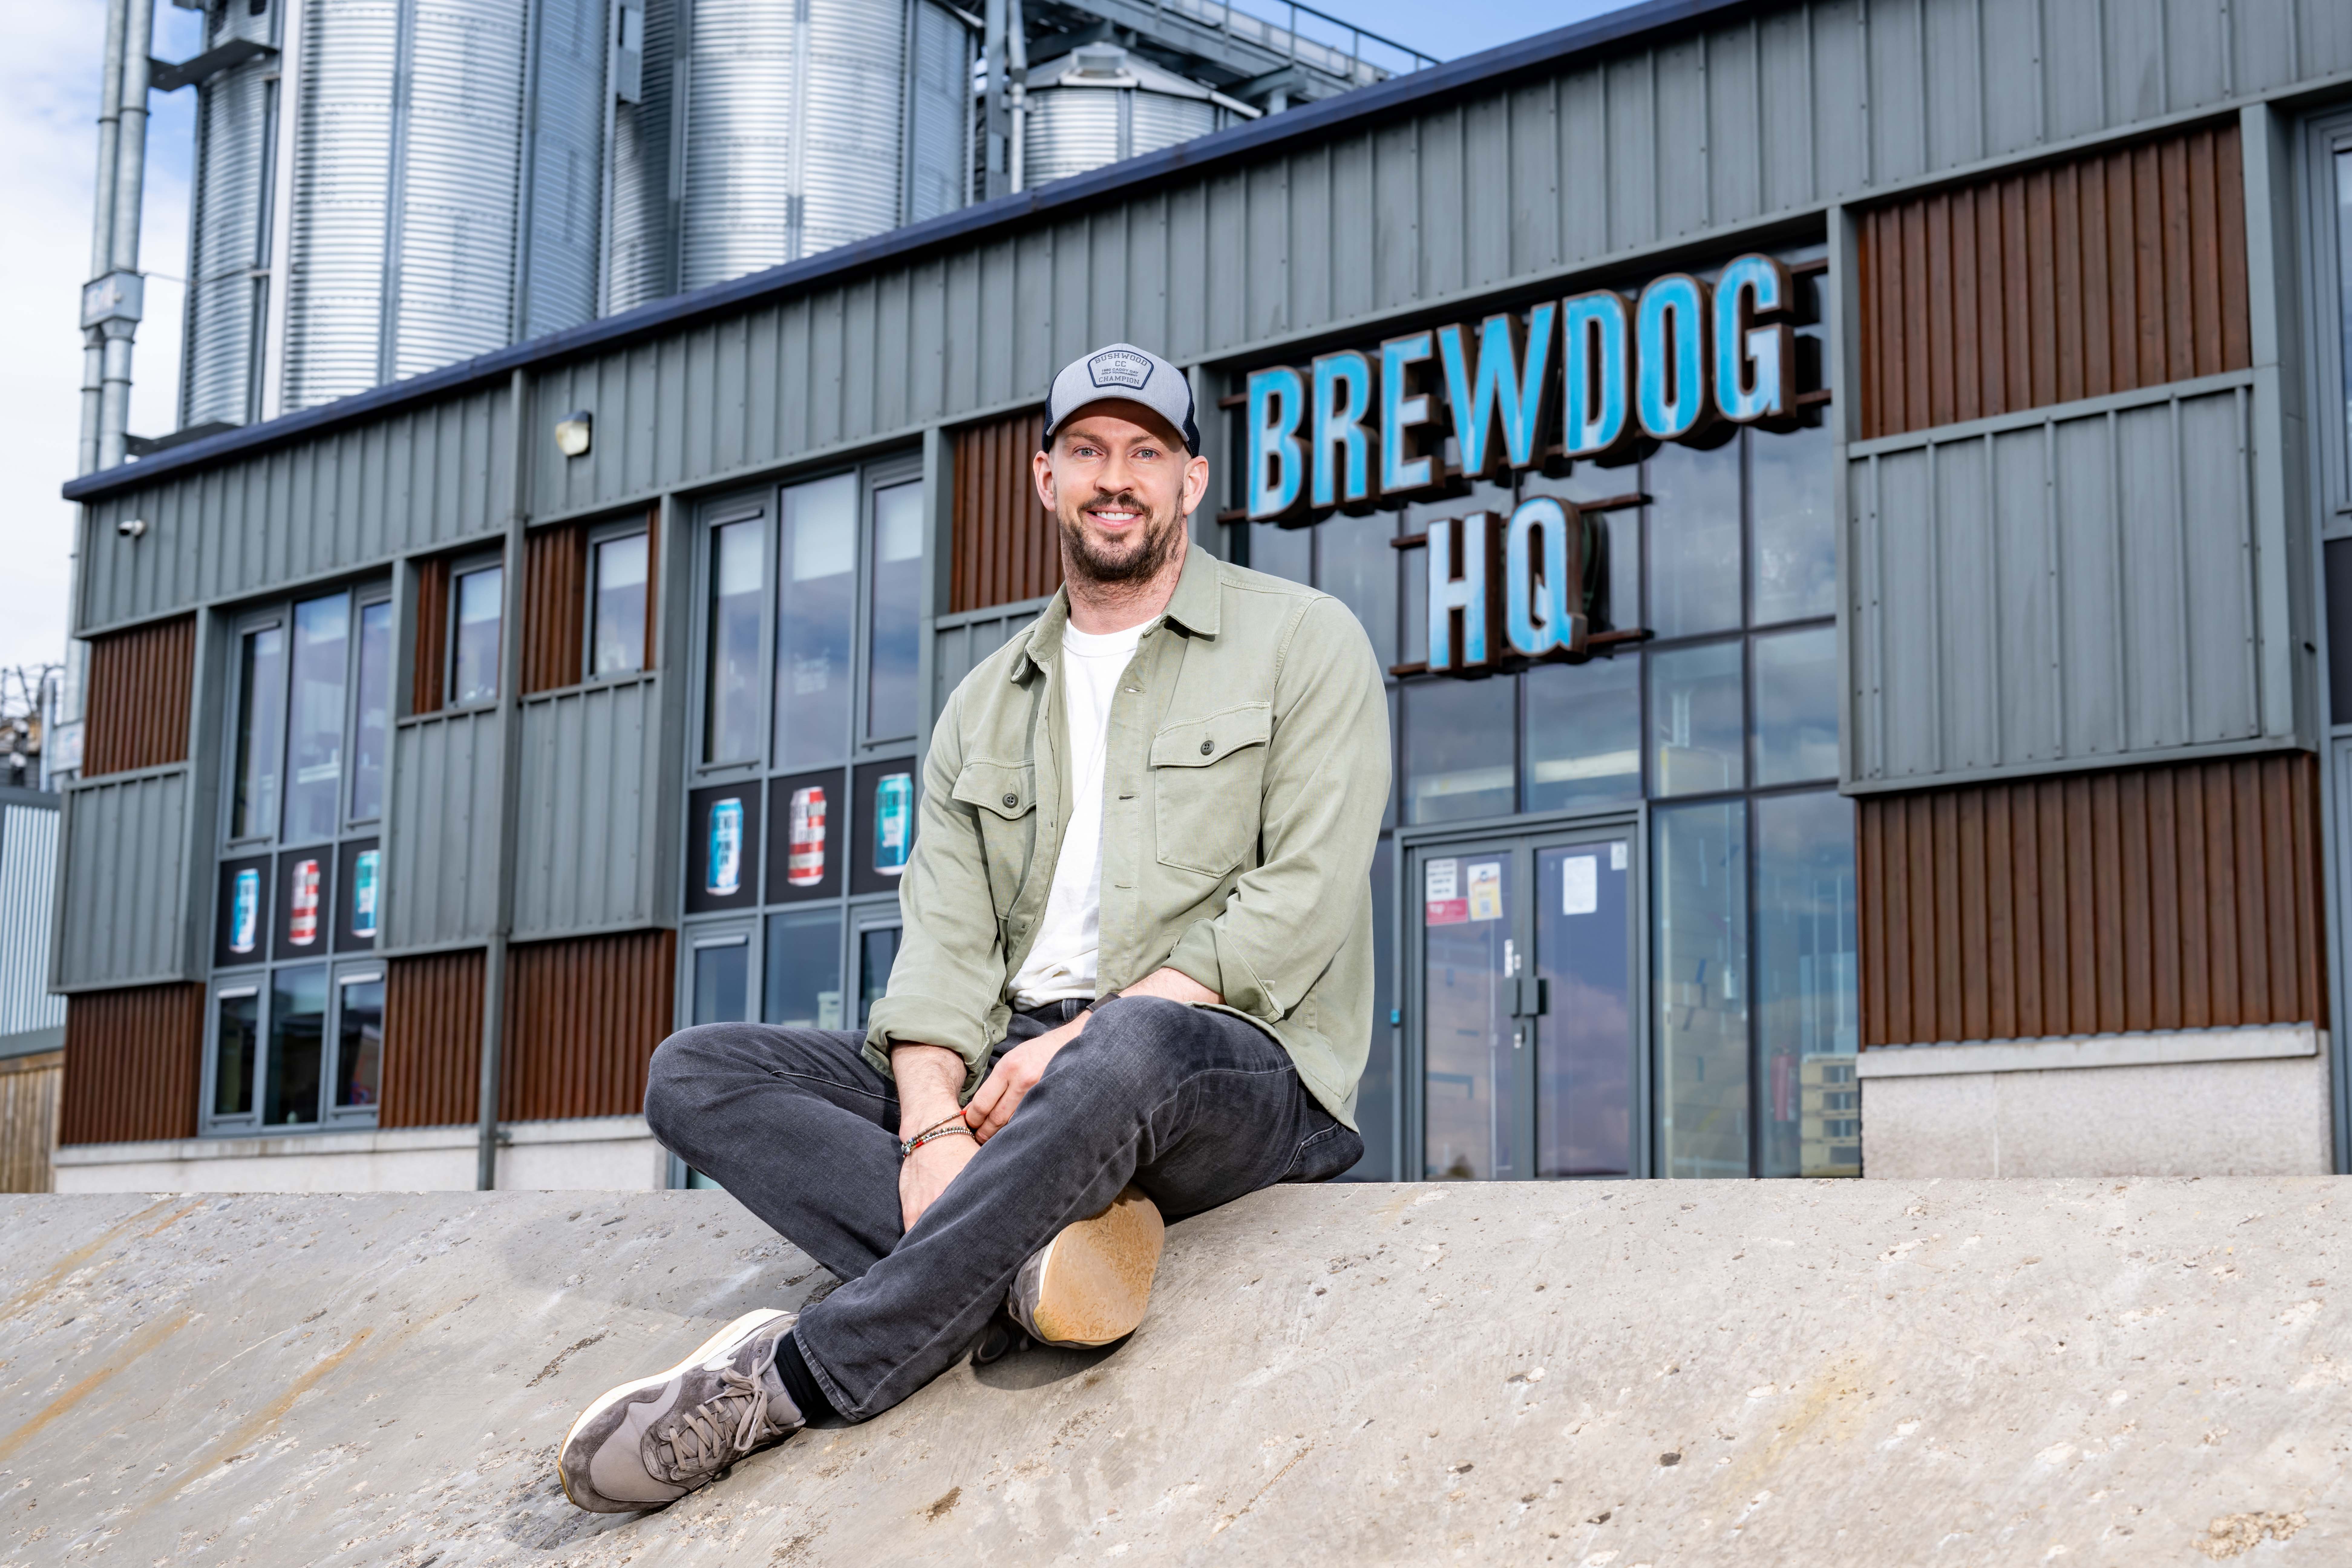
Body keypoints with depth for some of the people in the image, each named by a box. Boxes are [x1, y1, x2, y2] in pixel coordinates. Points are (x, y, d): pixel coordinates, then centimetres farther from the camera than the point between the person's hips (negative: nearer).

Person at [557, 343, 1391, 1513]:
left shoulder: (1304, 641, 6)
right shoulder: (988, 705, 20)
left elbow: (1307, 899, -6)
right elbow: (945, 935, 6)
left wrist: (1087, 1035, -16)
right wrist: (932, 1125, -15)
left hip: (1239, 1066, -5)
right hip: (1013, 1074, 5)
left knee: (1133, 1049, -41)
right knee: (697, 1073, -11)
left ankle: (789, 1383, -34)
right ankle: (1021, 1256, -34)